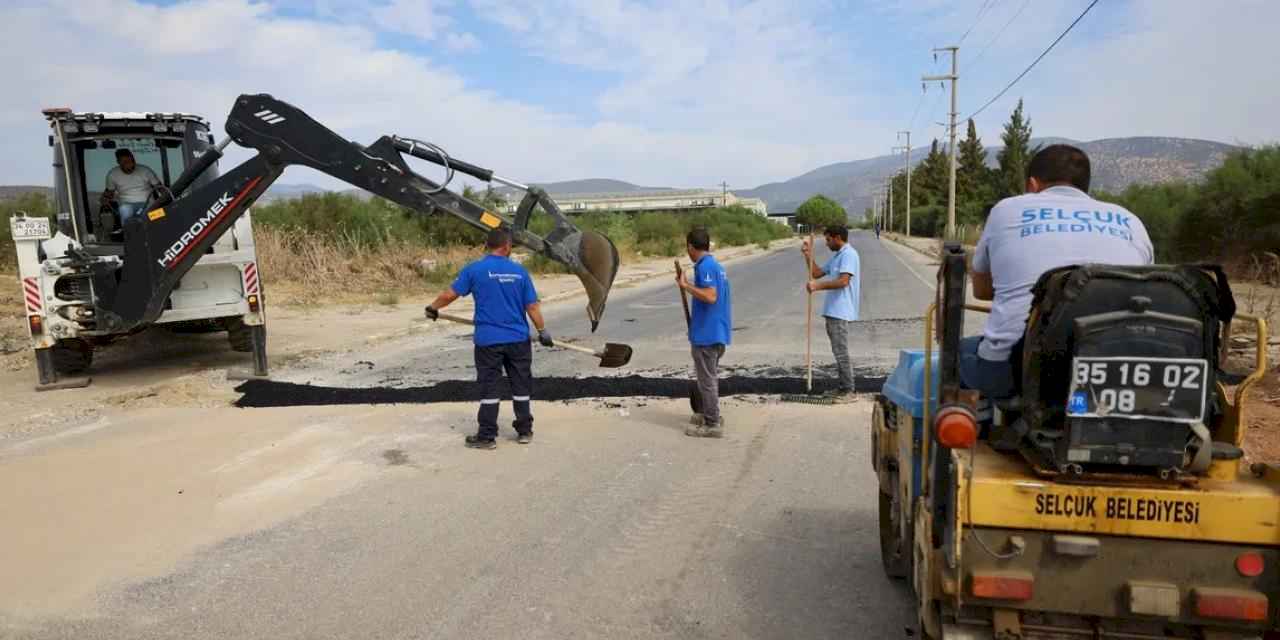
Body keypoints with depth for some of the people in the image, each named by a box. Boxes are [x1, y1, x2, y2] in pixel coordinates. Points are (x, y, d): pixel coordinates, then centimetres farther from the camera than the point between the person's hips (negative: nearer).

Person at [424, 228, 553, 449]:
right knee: (521, 385, 14)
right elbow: (532, 306, 0)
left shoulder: (474, 269, -5)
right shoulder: (519, 271, 0)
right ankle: (525, 431, 23)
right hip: (518, 339, 2)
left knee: (489, 388, 6)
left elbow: (450, 294, -5)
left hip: (488, 340, -2)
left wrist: (433, 308, 13)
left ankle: (487, 436, 11)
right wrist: (542, 331, 9)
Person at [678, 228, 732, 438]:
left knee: (707, 379, -2)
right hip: (717, 332, 10)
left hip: (706, 333, -10)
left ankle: (712, 425, 4)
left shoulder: (704, 267, -17)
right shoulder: (715, 265, 14)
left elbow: (710, 296, -27)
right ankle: (712, 415, 32)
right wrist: (688, 284, 25)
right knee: (710, 376, 21)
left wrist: (686, 286, -21)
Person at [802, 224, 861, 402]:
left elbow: (843, 281, -23)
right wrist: (808, 255, 12)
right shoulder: (836, 256, 19)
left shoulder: (849, 254, -12)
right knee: (838, 352, 13)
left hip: (840, 312, -10)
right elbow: (817, 273, 22)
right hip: (833, 311, 10)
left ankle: (848, 391, -2)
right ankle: (843, 387, 20)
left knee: (841, 352, -7)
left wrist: (818, 286, -22)